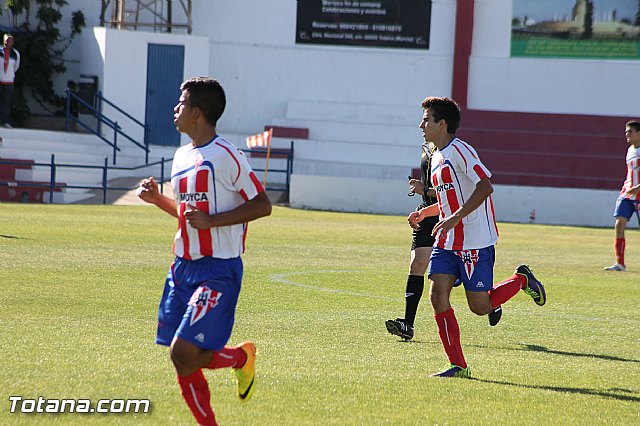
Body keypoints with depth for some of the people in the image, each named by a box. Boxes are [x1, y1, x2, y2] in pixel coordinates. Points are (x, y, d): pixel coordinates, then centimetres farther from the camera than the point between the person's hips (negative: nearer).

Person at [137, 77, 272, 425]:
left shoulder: (226, 157, -12)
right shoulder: (182, 156, 14)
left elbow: (262, 205, -12)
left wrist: (211, 221, -20)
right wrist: (157, 199, 9)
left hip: (218, 270, -8)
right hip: (183, 266, 8)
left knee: (184, 354, -17)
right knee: (182, 362, 4)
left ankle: (242, 357, 11)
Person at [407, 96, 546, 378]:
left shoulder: (459, 151, -13)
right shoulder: (437, 158, 17)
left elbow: (485, 187, -23)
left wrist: (455, 217, -27)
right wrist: (424, 213, 14)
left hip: (475, 241, -9)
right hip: (446, 242, 9)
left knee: (480, 307, -5)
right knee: (438, 297, -7)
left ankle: (522, 281, 22)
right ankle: (458, 366, -3)